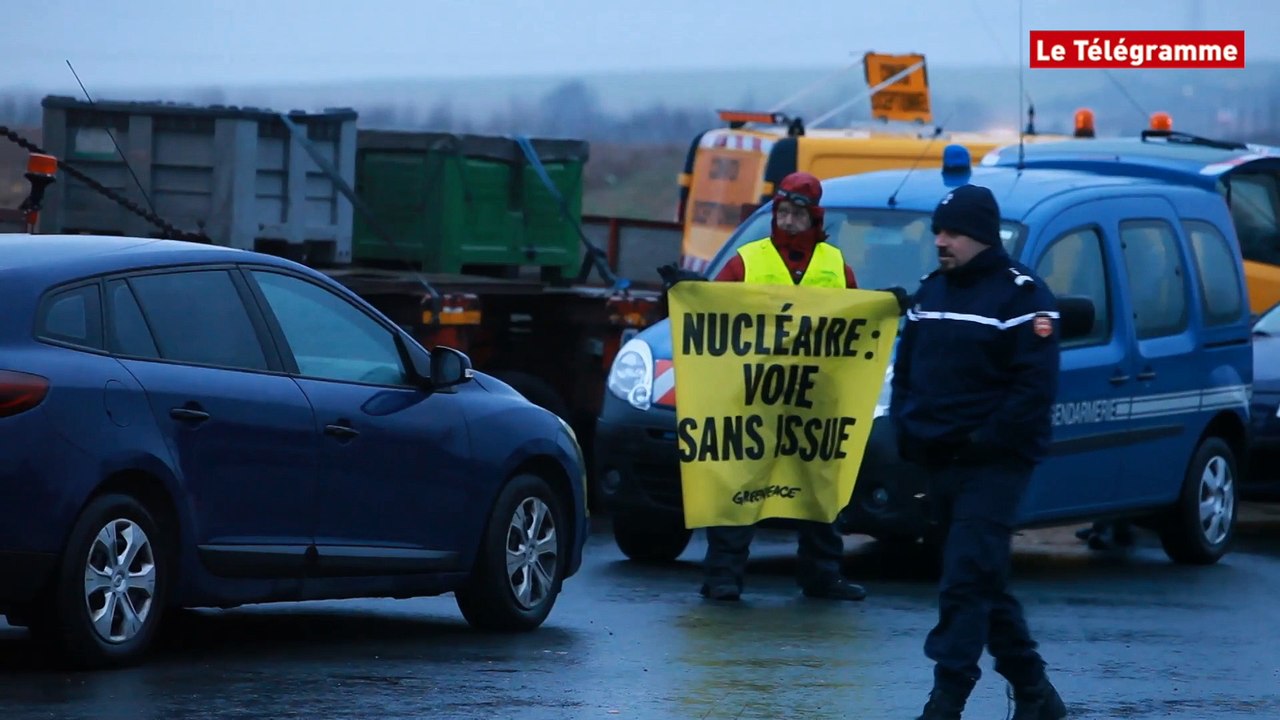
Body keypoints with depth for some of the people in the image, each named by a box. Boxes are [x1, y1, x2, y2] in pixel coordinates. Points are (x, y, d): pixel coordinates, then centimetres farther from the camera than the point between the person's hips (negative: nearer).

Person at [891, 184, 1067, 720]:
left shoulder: (1021, 295, -9)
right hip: (940, 461, 8)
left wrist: (985, 439, -18)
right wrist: (906, 429, 7)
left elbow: (1035, 385, -15)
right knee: (986, 584, 12)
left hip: (993, 464, -8)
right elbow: (905, 369, 21)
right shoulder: (930, 292, 15)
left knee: (966, 582, -15)